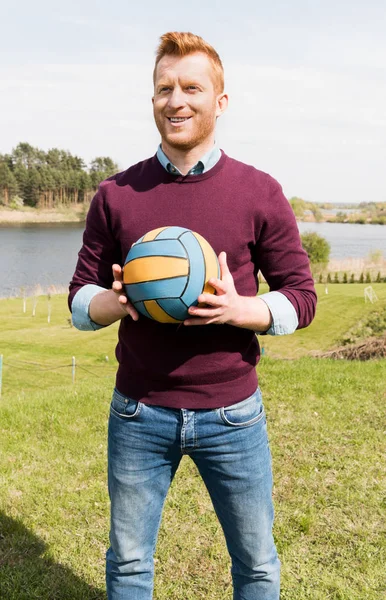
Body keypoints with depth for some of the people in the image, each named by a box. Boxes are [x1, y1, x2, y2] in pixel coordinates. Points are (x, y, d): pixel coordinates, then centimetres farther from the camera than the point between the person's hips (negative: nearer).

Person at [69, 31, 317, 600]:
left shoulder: (260, 192, -2)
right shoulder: (116, 194, 1)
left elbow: (302, 297, -1)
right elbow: (79, 300, 6)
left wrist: (237, 309, -20)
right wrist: (115, 302, -17)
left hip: (232, 414, 0)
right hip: (138, 414, 1)